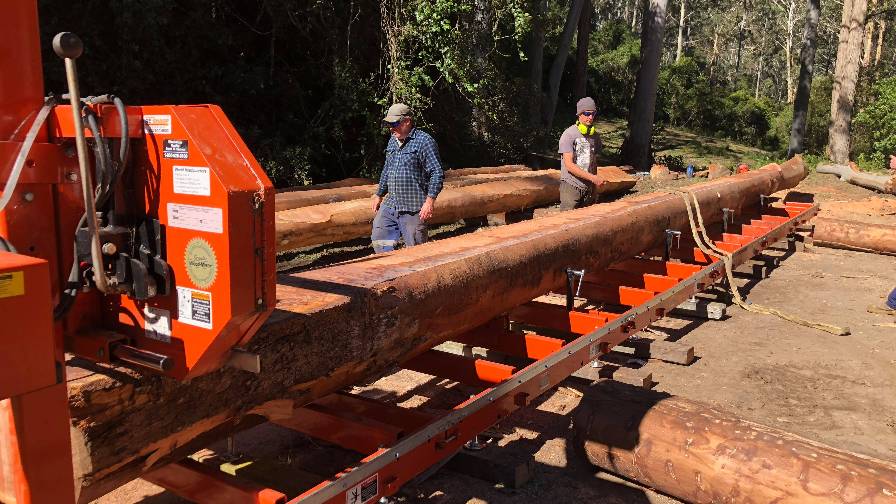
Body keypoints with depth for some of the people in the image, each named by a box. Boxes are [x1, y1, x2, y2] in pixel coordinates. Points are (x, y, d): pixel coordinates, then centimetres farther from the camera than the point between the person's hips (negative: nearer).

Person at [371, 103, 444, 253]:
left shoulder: (424, 141, -10)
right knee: (379, 241, 8)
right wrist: (379, 195, 25)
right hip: (389, 205, 8)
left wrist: (430, 200, -23)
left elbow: (437, 173, -15)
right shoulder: (392, 141, 14)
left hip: (413, 209, -8)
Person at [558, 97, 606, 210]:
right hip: (571, 187, -6)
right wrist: (593, 178, -17)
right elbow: (569, 165, -17)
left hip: (589, 188, 6)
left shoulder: (594, 135, 10)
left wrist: (595, 183, 13)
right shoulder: (569, 135, -10)